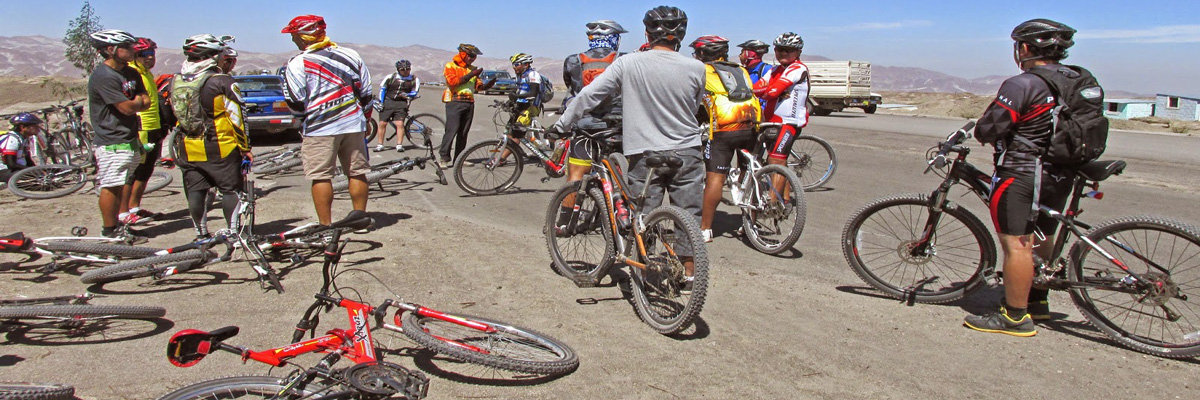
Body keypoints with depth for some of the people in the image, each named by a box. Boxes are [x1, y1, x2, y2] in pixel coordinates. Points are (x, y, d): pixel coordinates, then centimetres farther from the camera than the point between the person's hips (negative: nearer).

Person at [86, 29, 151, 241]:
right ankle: (110, 229, 8)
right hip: (111, 142, -9)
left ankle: (118, 225, 24)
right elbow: (127, 108, -20)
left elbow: (146, 102, 10)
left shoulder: (131, 74, 11)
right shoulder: (103, 76, -17)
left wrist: (133, 103, -9)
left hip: (129, 139, 9)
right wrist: (139, 101, 1)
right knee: (111, 187, -2)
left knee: (122, 185, 15)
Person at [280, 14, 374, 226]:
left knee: (321, 177, 3)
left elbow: (297, 103, -5)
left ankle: (325, 226, 5)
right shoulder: (350, 55, 8)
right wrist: (365, 121, 23)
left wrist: (286, 78, 11)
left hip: (320, 128, -4)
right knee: (357, 172, 11)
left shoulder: (298, 64, -5)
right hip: (354, 124, 4)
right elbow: (366, 94, 10)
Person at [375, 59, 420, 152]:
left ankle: (399, 145, -3)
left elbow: (415, 93, 5)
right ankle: (380, 145, 10)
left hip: (401, 103, -1)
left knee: (400, 124, -13)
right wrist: (380, 102, 3)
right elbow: (382, 88, 7)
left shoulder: (414, 79, 1)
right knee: (382, 123, 0)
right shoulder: (390, 77, -1)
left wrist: (407, 95, -15)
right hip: (388, 102, 1)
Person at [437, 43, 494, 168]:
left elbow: (478, 86, 15)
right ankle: (444, 158, -8)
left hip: (469, 103, 6)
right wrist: (470, 75, -17)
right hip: (455, 102, -6)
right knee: (452, 130, -12)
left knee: (463, 132, 6)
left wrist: (489, 84, -5)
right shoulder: (451, 66, 1)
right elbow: (452, 81, -15)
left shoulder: (472, 68, 19)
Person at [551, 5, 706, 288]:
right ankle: (688, 273, 20)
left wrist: (561, 125, 7)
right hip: (686, 152, 1)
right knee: (688, 213, 12)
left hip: (644, 153, -1)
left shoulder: (627, 64, -8)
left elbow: (588, 95, -4)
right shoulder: (696, 68, -5)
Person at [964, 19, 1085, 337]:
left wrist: (978, 132, 4)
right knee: (1041, 240, 20)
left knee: (1015, 244, -4)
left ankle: (1015, 318, 0)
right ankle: (1037, 302, 33)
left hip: (1021, 174, -9)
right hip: (1061, 176, 9)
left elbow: (988, 129, -18)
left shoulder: (1022, 85, -17)